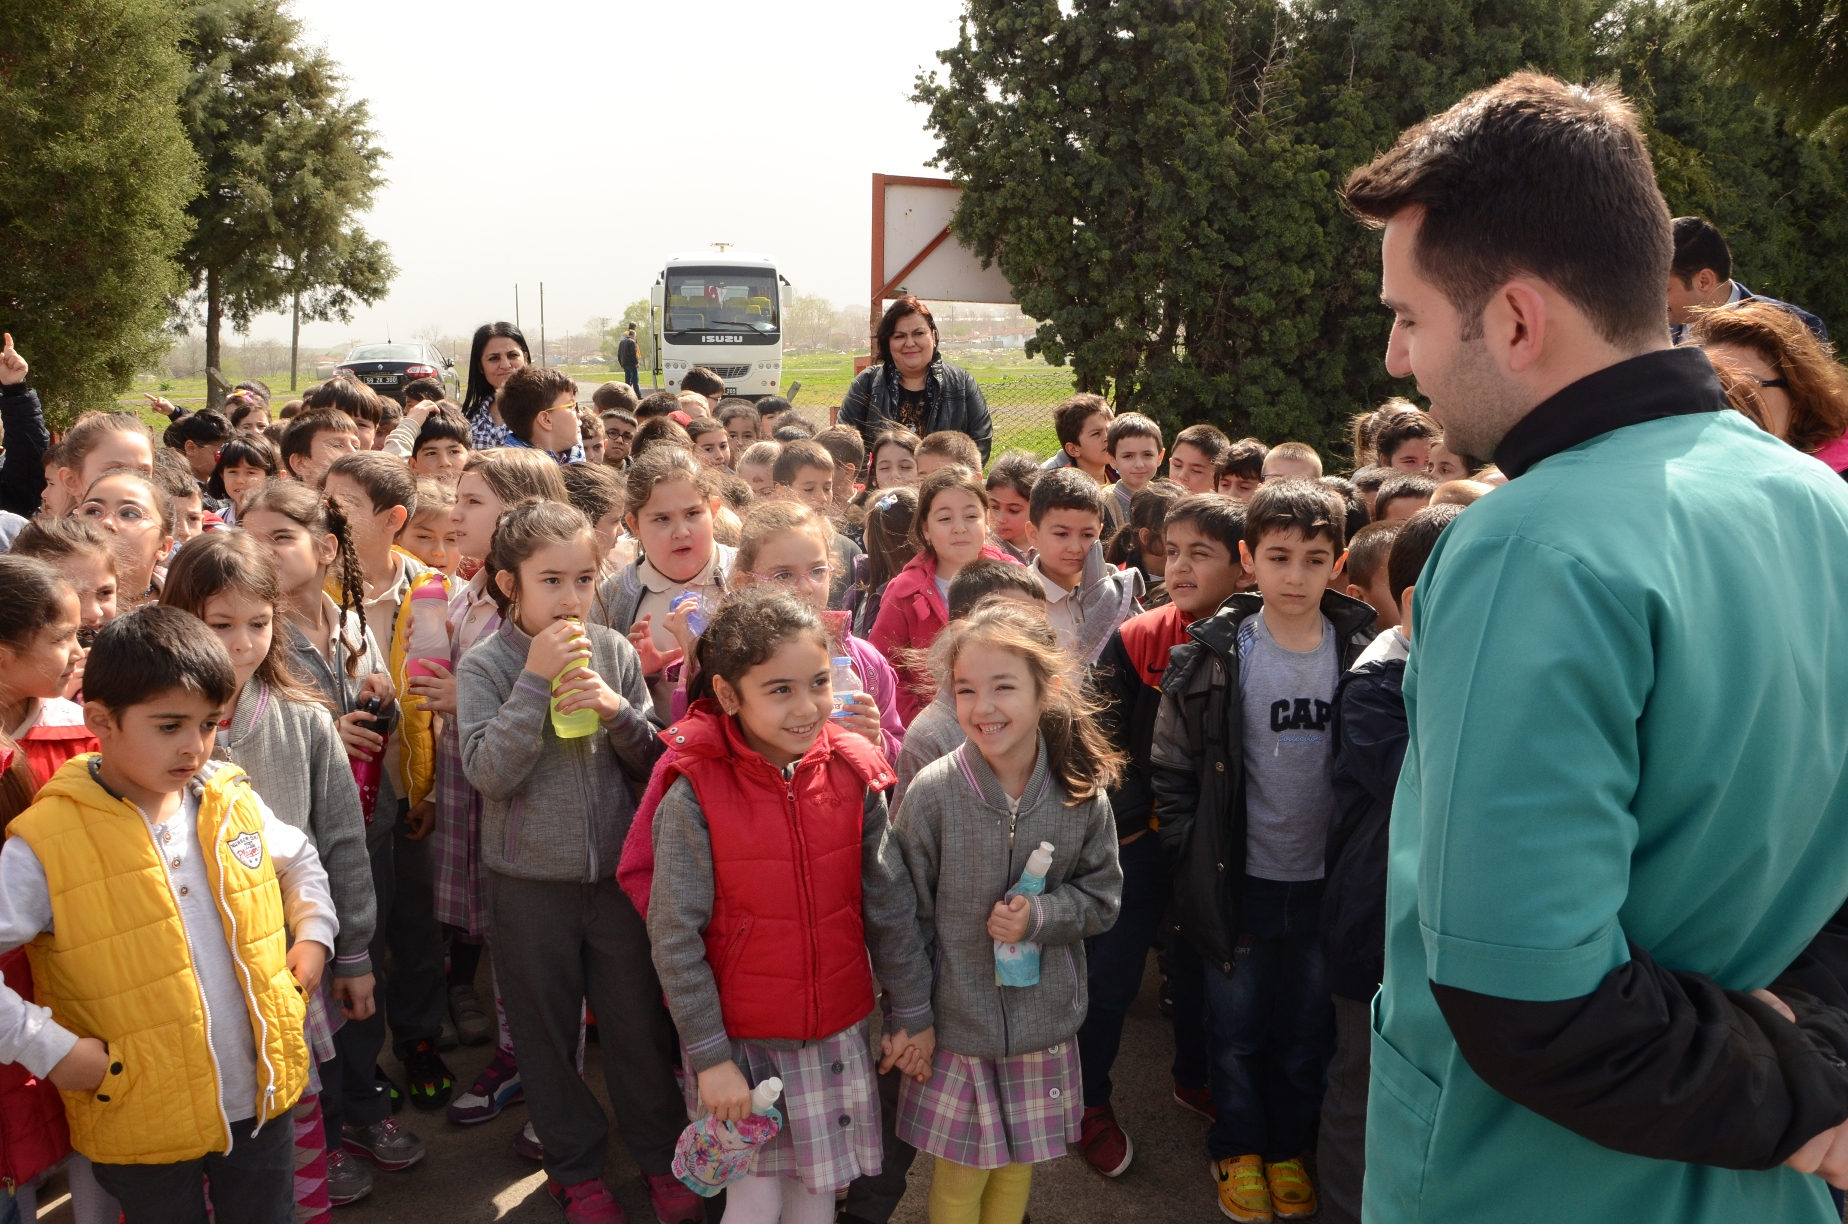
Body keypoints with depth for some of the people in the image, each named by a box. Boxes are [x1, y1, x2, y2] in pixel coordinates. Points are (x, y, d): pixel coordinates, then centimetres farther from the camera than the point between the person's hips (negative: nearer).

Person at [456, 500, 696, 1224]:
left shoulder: (615, 652, -2)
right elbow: (490, 773, -18)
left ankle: (659, 1152, 32)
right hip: (530, 881, -1)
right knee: (547, 1030, 13)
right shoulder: (484, 665, -7)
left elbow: (654, 763, 1)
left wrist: (619, 712, -18)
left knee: (639, 1019, 11)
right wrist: (536, 680, -22)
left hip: (620, 869, 1)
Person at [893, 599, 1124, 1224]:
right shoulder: (932, 792, -17)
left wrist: (1040, 917, -18)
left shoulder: (1081, 793, -10)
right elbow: (909, 915, -8)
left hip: (1043, 1022, 2)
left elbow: (1102, 896, 1)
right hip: (955, 1024, -2)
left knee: (1017, 1165, 20)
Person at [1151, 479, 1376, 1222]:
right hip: (1240, 881, -1)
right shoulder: (1214, 656, -9)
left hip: (1324, 881, 1)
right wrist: (1193, 854, -6)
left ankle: (1289, 1147, 38)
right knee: (1237, 1028, 14)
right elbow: (1171, 768, -3)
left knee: (1307, 1034, 17)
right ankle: (1237, 1147, 36)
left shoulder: (1363, 653, -5)